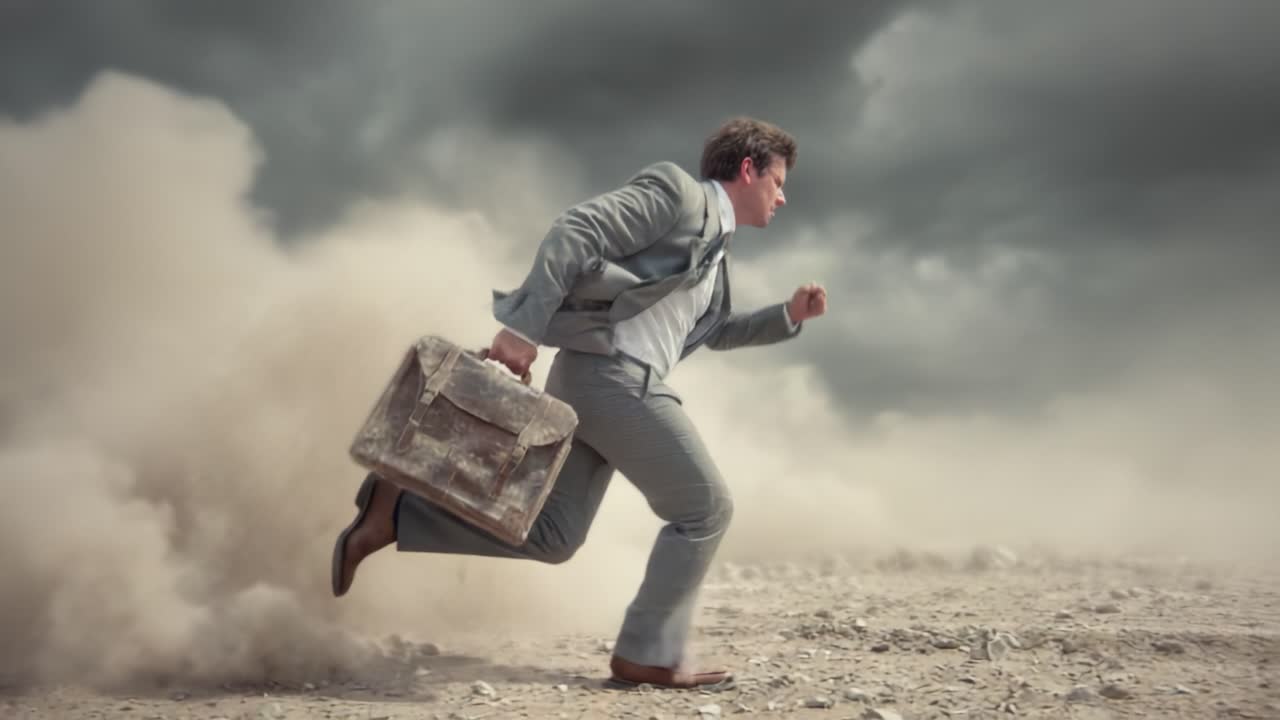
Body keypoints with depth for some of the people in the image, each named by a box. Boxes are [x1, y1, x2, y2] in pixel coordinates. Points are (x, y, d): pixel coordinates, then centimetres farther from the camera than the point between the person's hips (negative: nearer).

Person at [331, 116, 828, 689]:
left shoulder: (712, 241, 25)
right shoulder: (674, 192, -4)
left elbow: (715, 332, 36)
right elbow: (574, 232, -14)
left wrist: (789, 314, 22)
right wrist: (524, 327, -23)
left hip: (587, 379, 10)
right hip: (614, 374, -10)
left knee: (549, 535, 6)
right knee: (704, 508, 0)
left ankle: (392, 511, 4)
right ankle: (649, 654, 7)